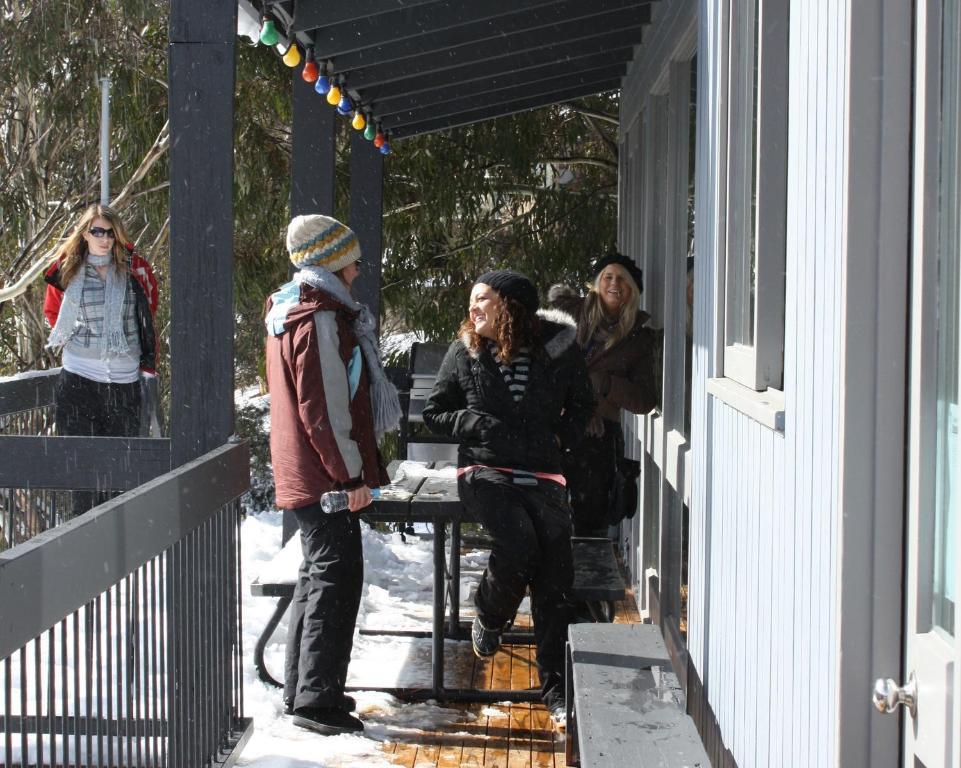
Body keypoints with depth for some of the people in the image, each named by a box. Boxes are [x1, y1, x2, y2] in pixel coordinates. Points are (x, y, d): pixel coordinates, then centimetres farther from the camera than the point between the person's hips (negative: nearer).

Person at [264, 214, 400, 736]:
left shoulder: (291, 312, 16)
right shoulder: (319, 319, -17)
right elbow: (324, 409, -22)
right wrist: (352, 474, -18)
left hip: (302, 475, 11)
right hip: (325, 476, -11)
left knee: (319, 576, 17)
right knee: (337, 578, -6)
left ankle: (301, 691, 25)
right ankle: (316, 698, -4)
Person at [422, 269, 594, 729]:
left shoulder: (557, 349, 3)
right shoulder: (464, 353, 3)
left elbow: (582, 404, 18)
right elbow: (434, 412, 9)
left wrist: (561, 440, 3)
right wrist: (480, 425, -6)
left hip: (543, 476, 1)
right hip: (485, 473, -1)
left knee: (555, 579, -10)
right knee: (518, 543, -29)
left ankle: (557, 690, 2)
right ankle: (489, 618, 4)